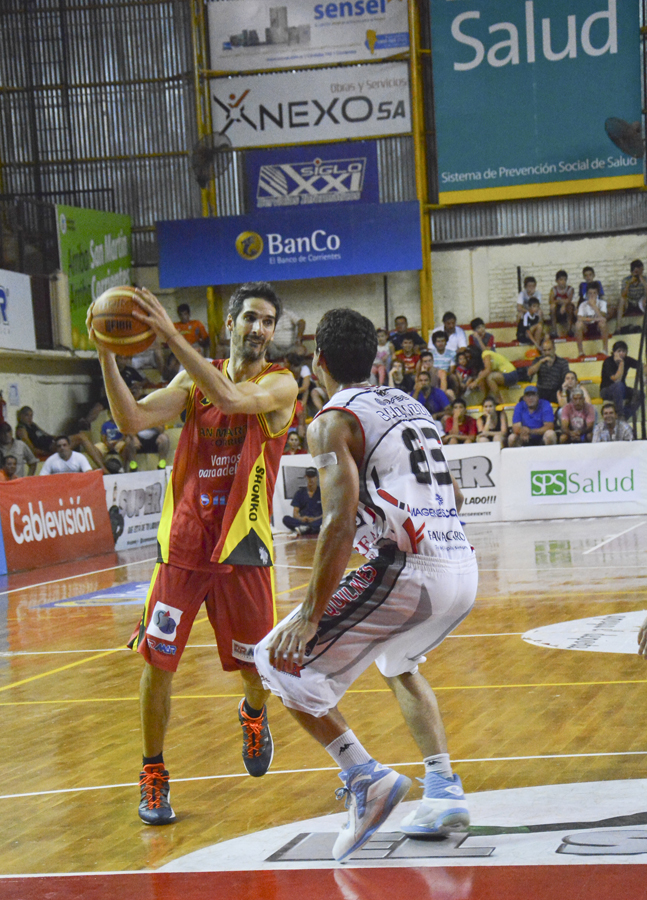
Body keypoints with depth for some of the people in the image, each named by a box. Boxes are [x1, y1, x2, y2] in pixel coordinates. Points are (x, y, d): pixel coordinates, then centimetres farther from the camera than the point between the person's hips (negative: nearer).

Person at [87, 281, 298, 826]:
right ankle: (154, 775, 11)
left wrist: (171, 336, -31)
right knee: (157, 662, -5)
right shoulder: (194, 378, 6)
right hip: (183, 543, 2)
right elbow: (133, 420, -6)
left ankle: (254, 714, 44)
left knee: (256, 668, 8)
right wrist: (106, 355, -18)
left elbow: (232, 399, -27)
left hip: (241, 548, -2)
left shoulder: (280, 384, -6)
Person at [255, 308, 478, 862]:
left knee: (280, 662, 4)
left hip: (406, 571, -8)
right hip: (464, 569, 8)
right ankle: (445, 795, 24)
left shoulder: (334, 421, -2)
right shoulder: (410, 407, 22)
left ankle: (365, 777, -9)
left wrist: (311, 614, -13)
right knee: (399, 661, 36)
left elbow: (341, 521, -15)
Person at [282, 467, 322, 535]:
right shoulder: (300, 493, 19)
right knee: (286, 519, -25)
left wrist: (315, 519, -19)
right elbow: (295, 513, 10)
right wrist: (300, 518, -15)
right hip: (302, 521, 2)